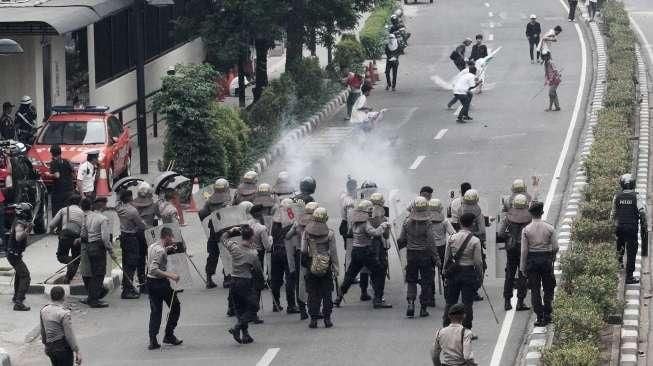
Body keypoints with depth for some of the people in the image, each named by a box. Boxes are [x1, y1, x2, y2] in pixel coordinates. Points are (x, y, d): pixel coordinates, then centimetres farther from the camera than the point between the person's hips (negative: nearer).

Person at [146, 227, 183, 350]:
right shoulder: (160, 251, -20)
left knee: (155, 311, 10)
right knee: (175, 307, 10)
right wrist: (170, 275, -30)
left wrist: (167, 249, 24)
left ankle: (153, 341, 4)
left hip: (150, 281, 8)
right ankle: (169, 335, 13)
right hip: (161, 283, -8)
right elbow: (154, 269, -28)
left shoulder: (152, 247, 7)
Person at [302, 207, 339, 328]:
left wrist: (305, 264, 8)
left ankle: (313, 319, 4)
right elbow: (333, 252, -5)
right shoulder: (329, 233, -8)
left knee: (313, 294, 6)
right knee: (327, 293, 8)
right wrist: (335, 268, 1)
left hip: (311, 266, 1)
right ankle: (327, 319, 8)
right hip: (326, 267, -1)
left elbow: (303, 251, -3)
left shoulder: (306, 232, -4)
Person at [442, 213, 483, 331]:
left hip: (453, 273, 3)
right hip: (469, 272, -3)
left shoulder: (452, 238, -2)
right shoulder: (475, 241, -11)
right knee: (467, 303, 3)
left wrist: (445, 272, 15)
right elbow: (478, 262, -9)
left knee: (450, 302, 11)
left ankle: (446, 328, 14)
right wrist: (480, 276, 3)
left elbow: (447, 258, 4)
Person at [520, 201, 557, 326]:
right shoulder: (549, 228, -6)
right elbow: (555, 247, -3)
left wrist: (523, 267, 1)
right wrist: (553, 256, 19)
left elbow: (524, 250, -6)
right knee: (548, 288, 14)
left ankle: (539, 317, 5)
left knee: (535, 289, 6)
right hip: (546, 259, 1)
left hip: (532, 260, 0)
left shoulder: (526, 230, -7)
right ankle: (547, 315, 11)